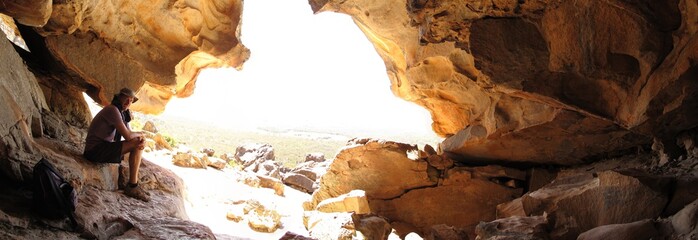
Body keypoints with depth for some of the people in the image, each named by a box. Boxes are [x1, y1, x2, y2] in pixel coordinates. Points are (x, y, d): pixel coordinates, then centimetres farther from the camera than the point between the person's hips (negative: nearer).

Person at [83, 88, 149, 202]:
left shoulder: (123, 113, 13)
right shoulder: (113, 110, -17)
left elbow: (130, 133, 11)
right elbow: (127, 136, -23)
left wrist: (141, 139, -12)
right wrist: (140, 134, -1)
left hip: (105, 147, 10)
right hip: (96, 150, -10)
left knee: (139, 144, 12)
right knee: (136, 145, -18)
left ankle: (134, 183, 5)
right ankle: (132, 187, -12)